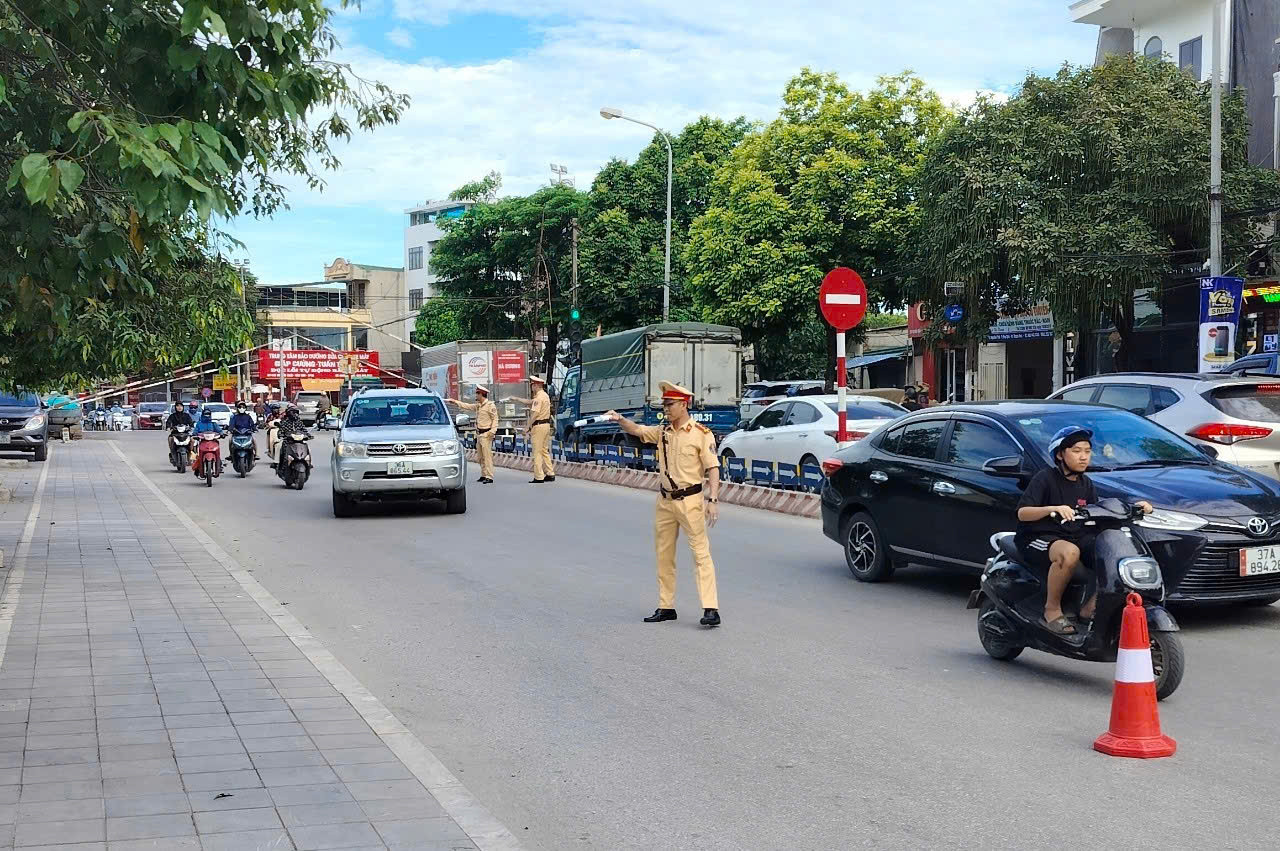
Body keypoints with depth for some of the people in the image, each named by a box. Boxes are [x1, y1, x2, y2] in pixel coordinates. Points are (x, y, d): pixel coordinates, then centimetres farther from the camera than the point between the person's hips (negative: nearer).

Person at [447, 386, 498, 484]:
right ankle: (483, 475, 15)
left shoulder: (490, 405, -8)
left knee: (487, 455, -12)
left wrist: (492, 431, -19)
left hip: (486, 434, -9)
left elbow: (495, 419, -10)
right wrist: (455, 402, 26)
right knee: (480, 456, 9)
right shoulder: (478, 405, 16)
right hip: (479, 434, 9)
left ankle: (489, 477, -15)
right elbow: (467, 406, 26)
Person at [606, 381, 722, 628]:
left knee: (700, 553, -8)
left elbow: (713, 469, -9)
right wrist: (619, 419, -20)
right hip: (665, 501, 7)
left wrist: (713, 500, -18)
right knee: (663, 555, 11)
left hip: (689, 501, -7)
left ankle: (711, 609, -11)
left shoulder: (701, 434, -7)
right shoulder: (662, 432, 10)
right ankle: (666, 607, 20)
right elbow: (636, 430, 2)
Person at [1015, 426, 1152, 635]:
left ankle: (1091, 606, -5)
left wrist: (1133, 507, -1)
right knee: (1069, 553, -40)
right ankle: (1052, 609, -21)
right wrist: (1054, 509, -34)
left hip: (1076, 537, 7)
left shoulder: (1085, 484, 15)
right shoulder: (1045, 478, -7)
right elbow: (1022, 513, -17)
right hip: (1038, 539, -7)